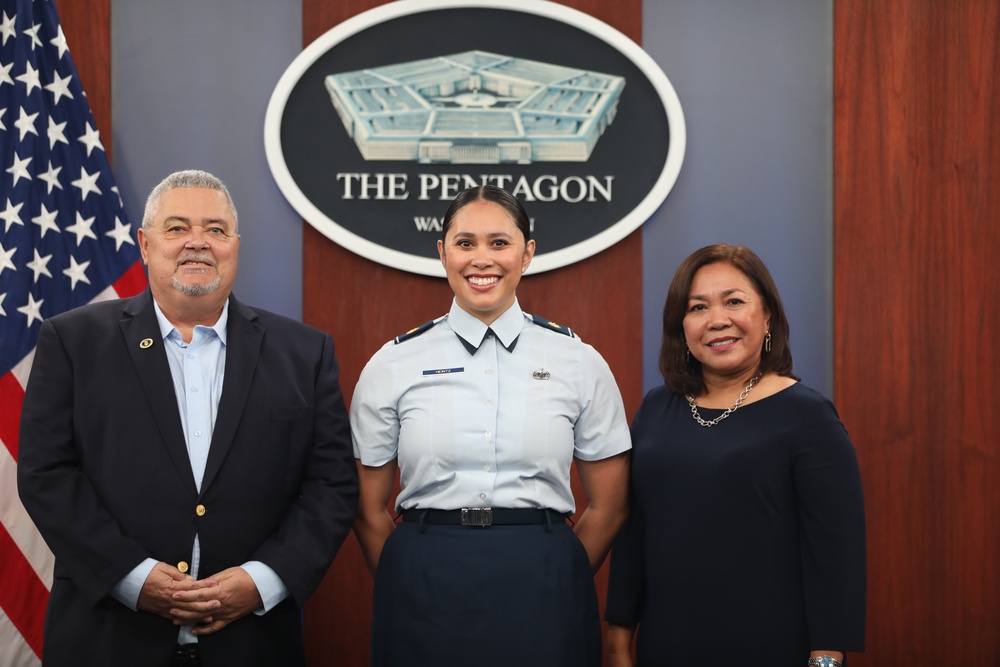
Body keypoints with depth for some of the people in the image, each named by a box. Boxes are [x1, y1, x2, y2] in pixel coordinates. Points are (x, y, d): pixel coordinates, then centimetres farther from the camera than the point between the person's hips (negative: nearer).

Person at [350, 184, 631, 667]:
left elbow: (607, 508, 5)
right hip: (425, 595, 0)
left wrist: (555, 583, 5)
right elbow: (370, 511, 5)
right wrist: (413, 589, 4)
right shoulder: (393, 365, 1)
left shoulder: (580, 363, 1)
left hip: (542, 593, 0)